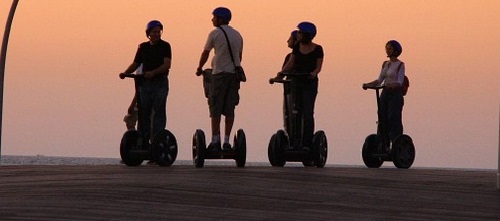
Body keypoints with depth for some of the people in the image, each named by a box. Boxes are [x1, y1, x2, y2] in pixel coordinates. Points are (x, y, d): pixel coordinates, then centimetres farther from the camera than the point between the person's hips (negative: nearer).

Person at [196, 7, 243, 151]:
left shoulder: (215, 34, -2)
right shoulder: (237, 35, 13)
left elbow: (205, 53, 6)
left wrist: (199, 68, 21)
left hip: (219, 74, -5)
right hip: (235, 74, 5)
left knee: (215, 108, -2)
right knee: (229, 109, 5)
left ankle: (215, 140, -7)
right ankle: (226, 141, 2)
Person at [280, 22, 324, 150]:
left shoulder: (317, 49, -4)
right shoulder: (297, 47, 9)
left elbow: (318, 66, -5)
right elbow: (291, 63, 9)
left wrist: (314, 73, -26)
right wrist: (282, 72, -7)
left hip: (310, 83, -5)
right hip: (297, 82, 5)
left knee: (307, 113, -10)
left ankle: (306, 143, -11)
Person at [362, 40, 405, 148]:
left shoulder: (400, 65, -6)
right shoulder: (385, 64, 14)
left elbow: (400, 82, -15)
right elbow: (379, 80, 15)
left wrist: (392, 85, -34)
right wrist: (368, 84, 0)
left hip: (395, 94, -7)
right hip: (385, 94, 7)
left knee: (394, 121, -9)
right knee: (383, 121, 4)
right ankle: (384, 146, 9)